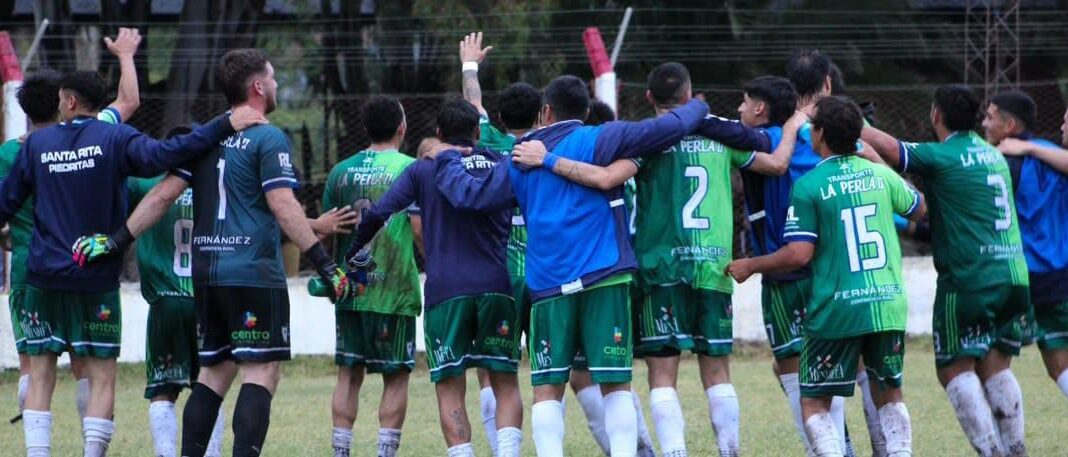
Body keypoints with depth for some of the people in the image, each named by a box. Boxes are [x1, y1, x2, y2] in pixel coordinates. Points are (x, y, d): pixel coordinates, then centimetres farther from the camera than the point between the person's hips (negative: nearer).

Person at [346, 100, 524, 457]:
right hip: (497, 286, 2)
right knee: (505, 384, 8)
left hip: (445, 291, -2)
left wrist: (355, 253, 12)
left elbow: (378, 214, -2)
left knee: (450, 390, 1)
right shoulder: (501, 165, 11)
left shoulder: (423, 169, 6)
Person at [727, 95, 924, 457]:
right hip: (888, 304, 4)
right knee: (889, 393, 20)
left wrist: (750, 266, 2)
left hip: (837, 310, -4)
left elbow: (799, 254, -13)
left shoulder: (808, 185, -8)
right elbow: (918, 209, 27)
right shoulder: (880, 174, 7)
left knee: (814, 403, 6)